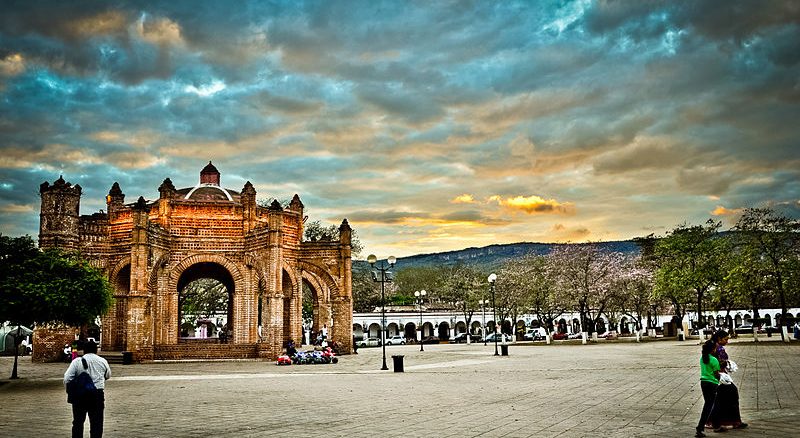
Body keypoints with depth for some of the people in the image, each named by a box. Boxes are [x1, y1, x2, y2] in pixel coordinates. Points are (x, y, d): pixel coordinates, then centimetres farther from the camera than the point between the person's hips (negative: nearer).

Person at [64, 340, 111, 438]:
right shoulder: (102, 361, 5)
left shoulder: (77, 361, -2)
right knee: (96, 422, 5)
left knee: (78, 421, 12)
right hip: (98, 394, 1)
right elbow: (108, 376, 20)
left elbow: (67, 379, -8)